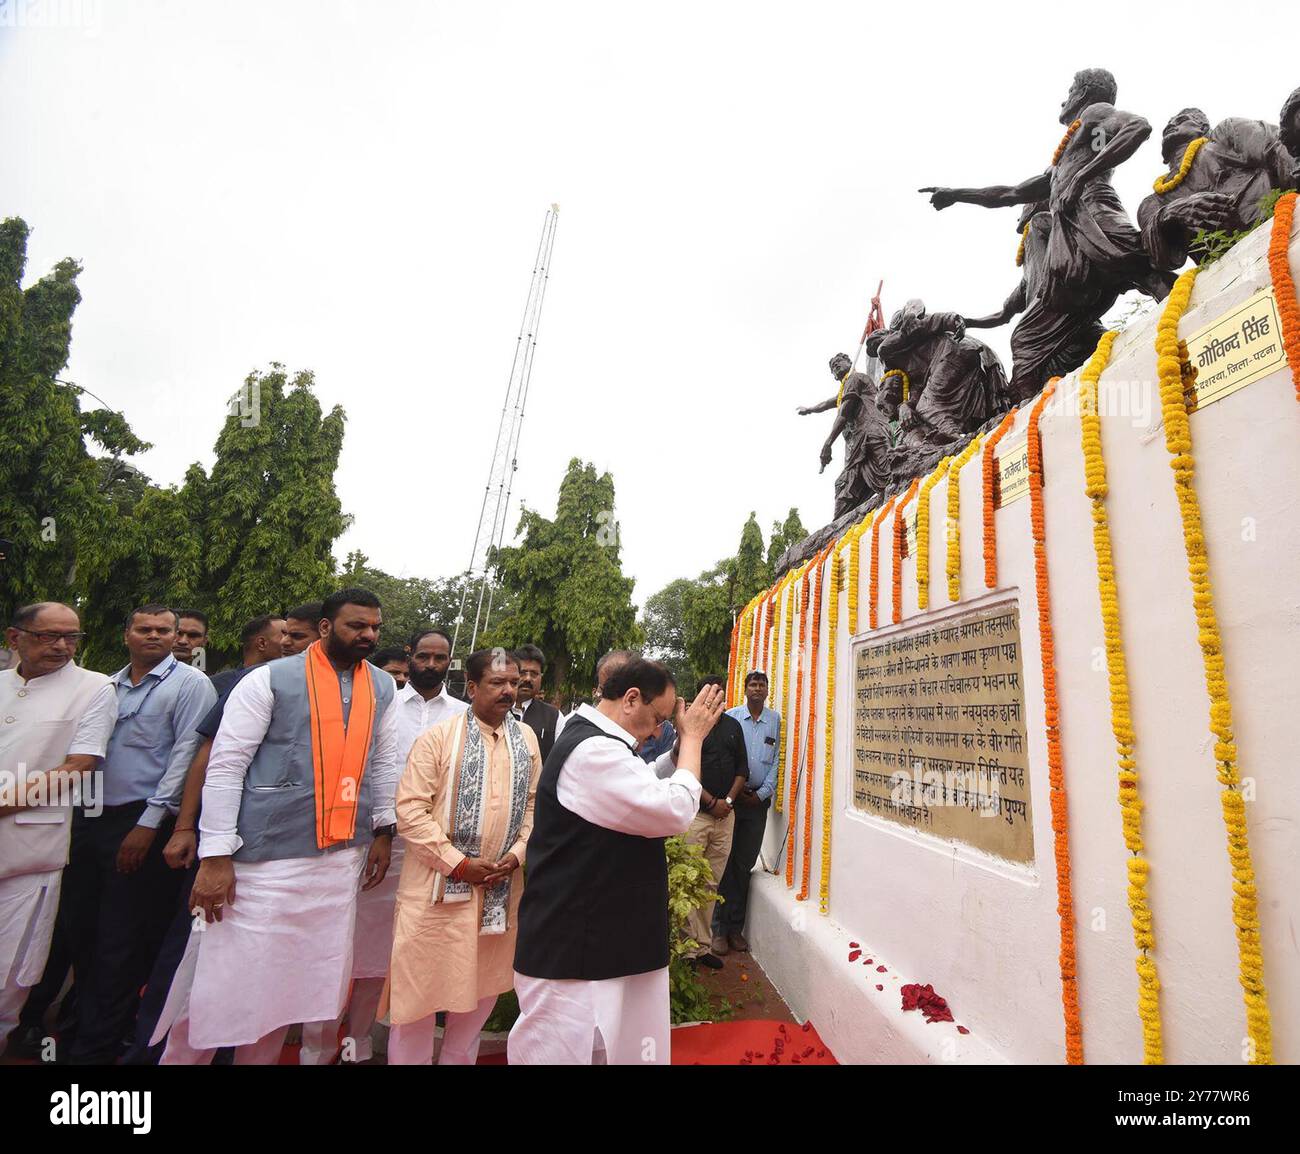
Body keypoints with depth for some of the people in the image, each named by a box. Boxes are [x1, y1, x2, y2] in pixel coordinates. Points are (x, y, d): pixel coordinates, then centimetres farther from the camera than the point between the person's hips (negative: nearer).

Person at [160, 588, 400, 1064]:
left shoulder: (382, 687, 7)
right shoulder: (270, 680, -7)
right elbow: (225, 765, -9)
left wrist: (383, 830, 12)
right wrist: (215, 856, -12)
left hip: (342, 855, 4)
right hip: (264, 856, -4)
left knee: (295, 981, 14)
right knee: (230, 976, 5)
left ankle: (260, 1057, 37)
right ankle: (181, 1055, 32)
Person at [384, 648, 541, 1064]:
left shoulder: (526, 738, 3)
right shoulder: (438, 737, -11)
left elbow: (533, 804, 8)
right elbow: (410, 809, -14)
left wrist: (516, 855, -5)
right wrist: (458, 863, -16)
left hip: (501, 888, 4)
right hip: (440, 885, -4)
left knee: (482, 986, 18)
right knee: (421, 984, 9)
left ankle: (459, 1058, 39)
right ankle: (408, 1057, 32)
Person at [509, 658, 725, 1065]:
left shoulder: (592, 740, 10)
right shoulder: (594, 751, -25)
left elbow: (646, 789, 23)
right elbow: (676, 812, -26)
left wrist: (683, 743, 9)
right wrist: (693, 738, -14)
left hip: (594, 940, 11)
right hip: (572, 950, -11)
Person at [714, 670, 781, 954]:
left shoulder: (775, 720, 5)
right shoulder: (730, 717, -2)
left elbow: (775, 760, 5)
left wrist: (762, 793, -3)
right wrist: (734, 790, -8)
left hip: (759, 800, 2)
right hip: (730, 796, -2)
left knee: (744, 866, 9)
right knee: (725, 864, 1)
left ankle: (736, 928, 20)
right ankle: (719, 929, 11)